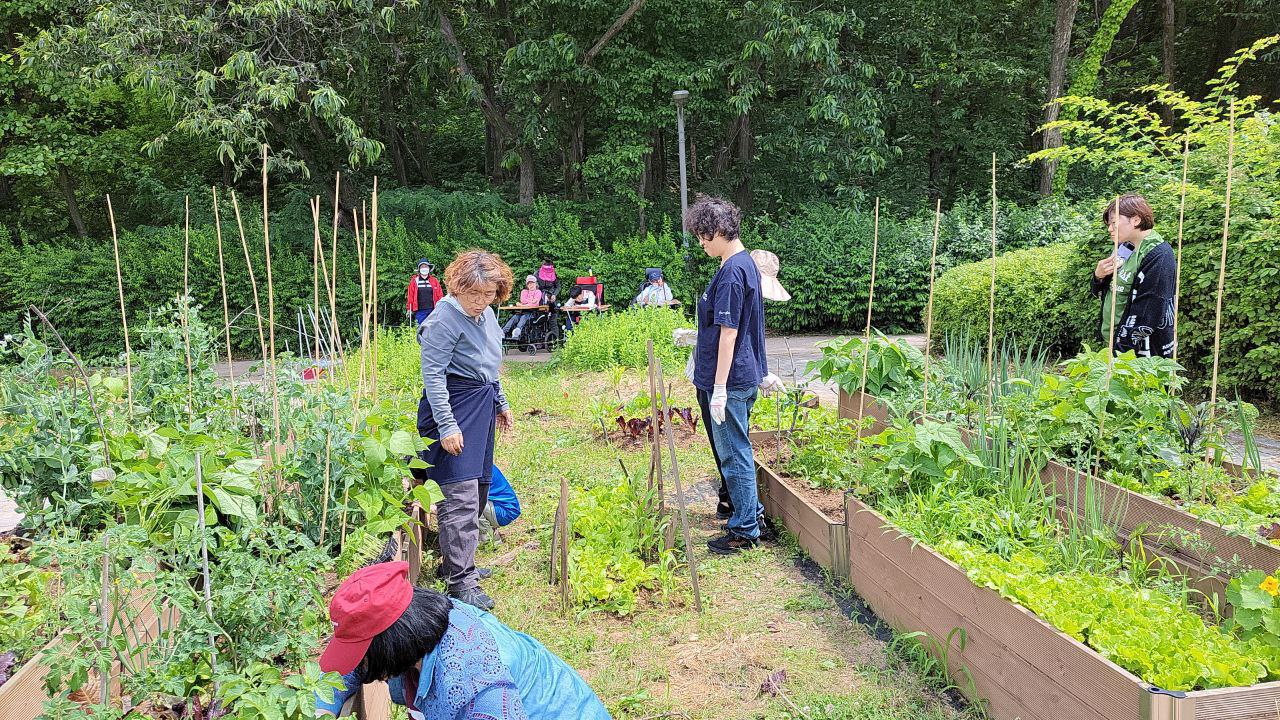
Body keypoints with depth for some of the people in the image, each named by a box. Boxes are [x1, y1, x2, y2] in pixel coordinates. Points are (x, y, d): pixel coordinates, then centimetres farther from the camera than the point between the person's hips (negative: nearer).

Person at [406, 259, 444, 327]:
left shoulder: (434, 281, 8)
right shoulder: (414, 281, 4)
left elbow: (440, 296, 7)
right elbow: (410, 296, 3)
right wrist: (409, 310, 0)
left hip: (432, 311, 2)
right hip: (420, 311, -1)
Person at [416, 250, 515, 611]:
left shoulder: (486, 315, 10)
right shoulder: (445, 318, -17)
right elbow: (432, 374, -19)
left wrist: (501, 402, 27)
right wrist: (446, 425, -22)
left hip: (481, 409, 9)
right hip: (454, 407, -9)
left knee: (477, 489, 15)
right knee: (460, 497, -10)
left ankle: (456, 560, 29)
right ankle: (461, 582, -6)